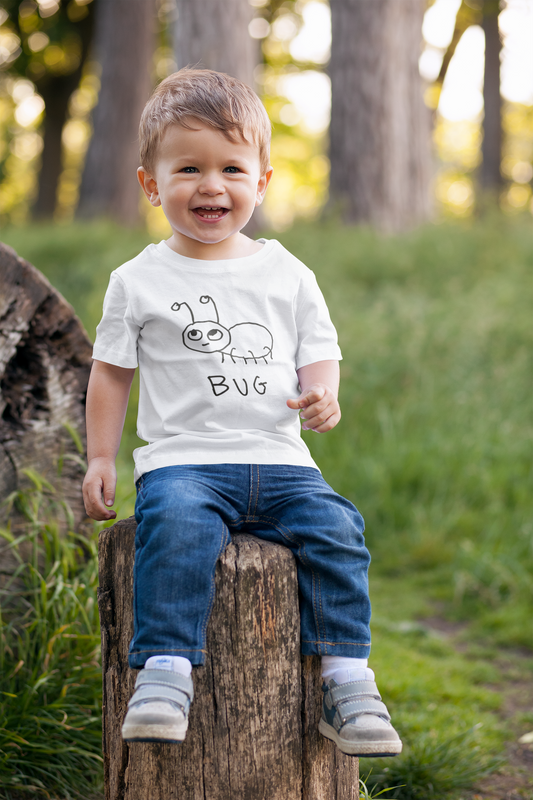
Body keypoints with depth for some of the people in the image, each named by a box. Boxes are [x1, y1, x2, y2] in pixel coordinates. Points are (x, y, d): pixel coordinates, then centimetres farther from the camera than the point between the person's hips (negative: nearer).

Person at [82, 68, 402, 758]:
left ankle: (346, 681, -13)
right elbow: (112, 370, 13)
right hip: (182, 460, -2)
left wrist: (322, 396, -8)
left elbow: (319, 354, 15)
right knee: (177, 527, -33)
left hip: (279, 461, 2)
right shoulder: (139, 282, 7)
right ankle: (164, 674, -29)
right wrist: (101, 457, 6)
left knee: (335, 528, -22)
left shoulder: (289, 275, 11)